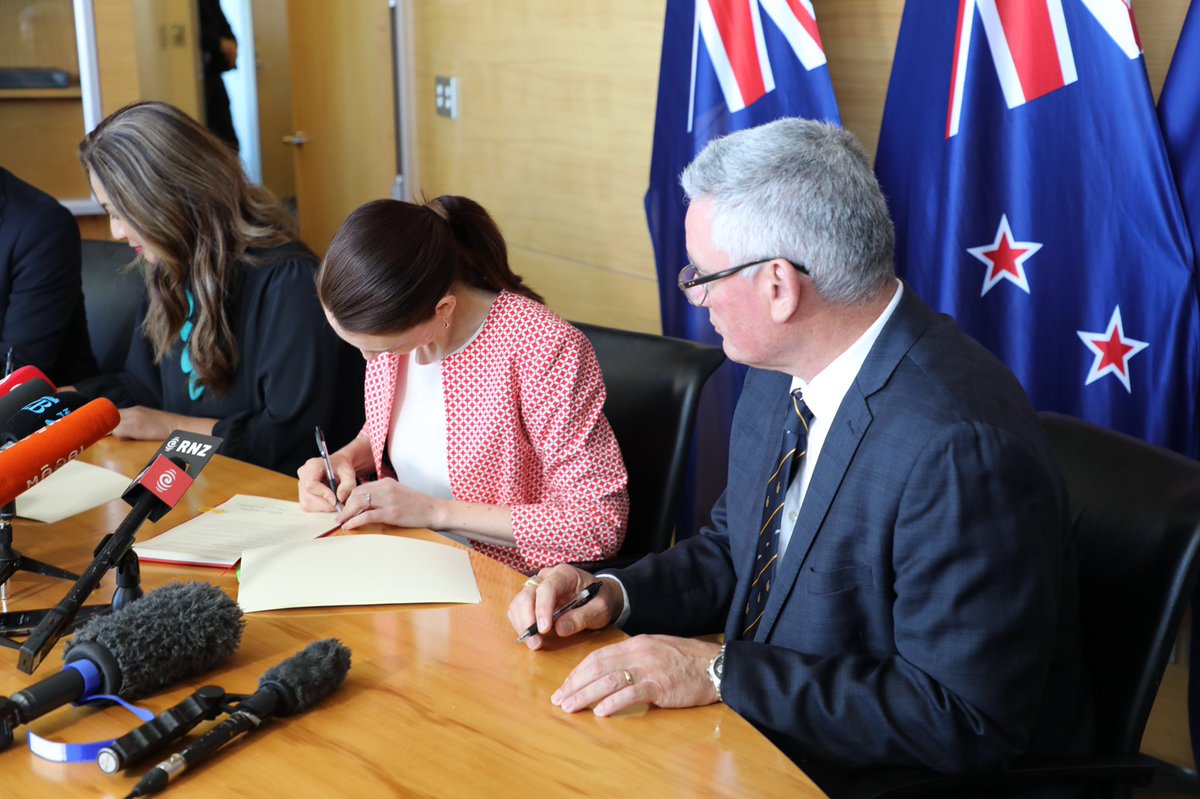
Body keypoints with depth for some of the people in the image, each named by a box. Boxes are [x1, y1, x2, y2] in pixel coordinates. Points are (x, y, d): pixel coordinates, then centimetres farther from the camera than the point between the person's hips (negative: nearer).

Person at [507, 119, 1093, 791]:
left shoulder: (961, 446, -28)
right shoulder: (780, 378, 0)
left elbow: (963, 719, -26)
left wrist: (720, 672, -25)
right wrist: (614, 595, -4)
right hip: (763, 734, 8)